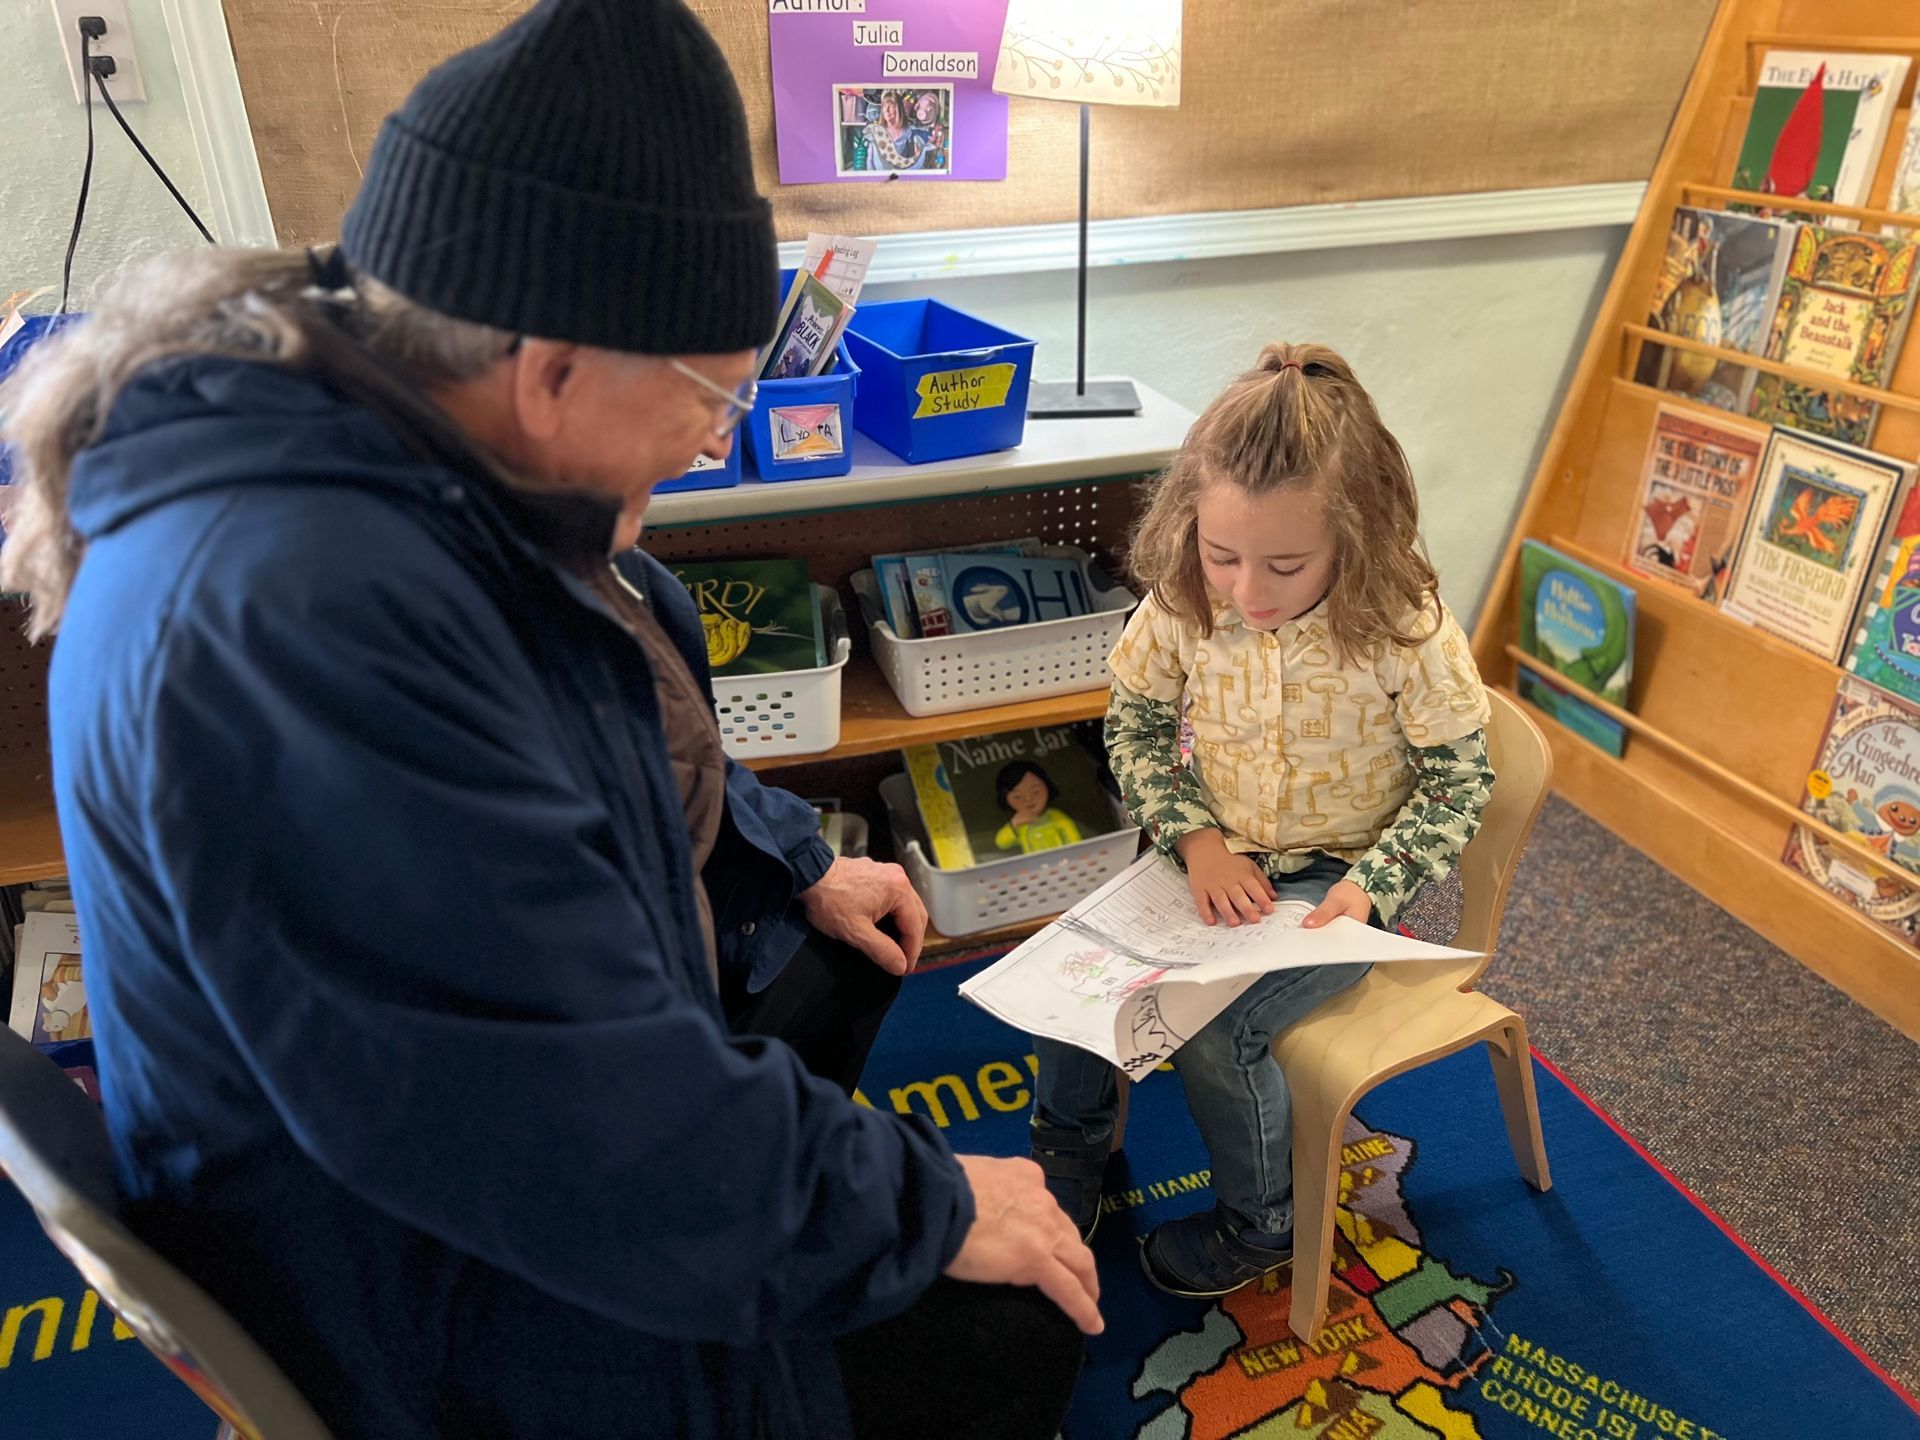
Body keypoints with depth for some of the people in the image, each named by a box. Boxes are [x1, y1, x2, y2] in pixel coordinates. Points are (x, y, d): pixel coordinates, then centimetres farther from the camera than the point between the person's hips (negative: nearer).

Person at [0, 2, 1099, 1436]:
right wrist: (924, 1210, -22)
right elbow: (601, 1135, -35)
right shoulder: (294, 621, -38)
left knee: (854, 943, 24)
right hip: (462, 1296, -9)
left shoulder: (414, 453, -6)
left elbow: (631, 742, 12)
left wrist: (799, 863, 12)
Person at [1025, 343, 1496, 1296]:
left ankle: (1264, 1221, 11)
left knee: (1213, 1029, -21)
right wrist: (1194, 836, -14)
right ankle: (1069, 1145, 18)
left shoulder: (1405, 630, -23)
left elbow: (1459, 782, -10)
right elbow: (1135, 721, 0)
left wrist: (1370, 891, -22)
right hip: (1217, 856, 4)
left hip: (1335, 878, -3)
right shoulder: (1184, 602, -15)